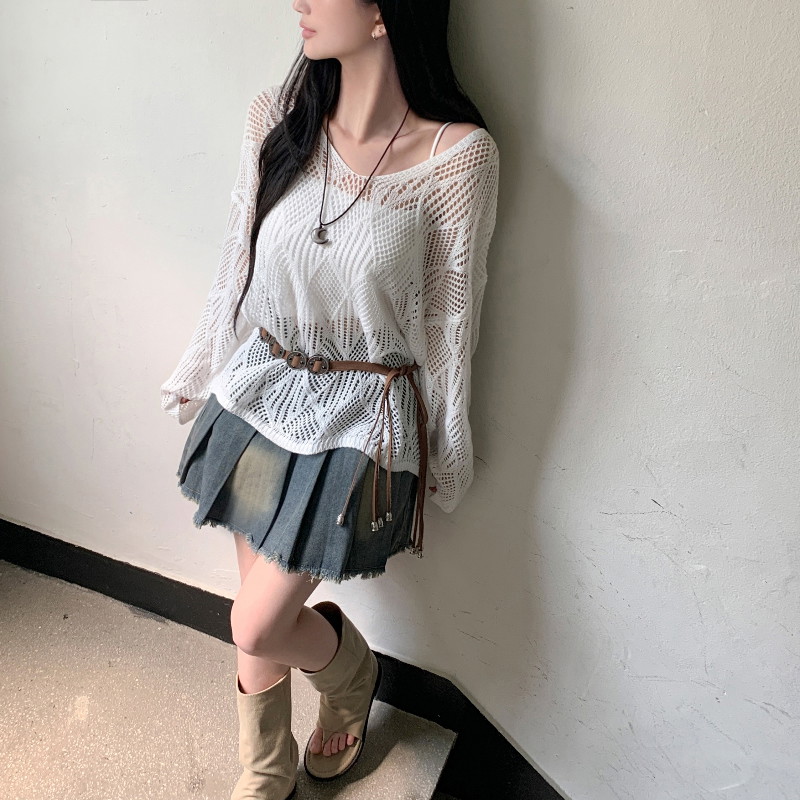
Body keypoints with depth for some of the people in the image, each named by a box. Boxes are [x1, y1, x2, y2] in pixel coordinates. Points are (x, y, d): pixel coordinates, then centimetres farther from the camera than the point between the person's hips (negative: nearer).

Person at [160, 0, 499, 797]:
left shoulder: (458, 155, -16)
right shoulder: (276, 118, -4)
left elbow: (450, 319, -8)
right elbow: (238, 266, 6)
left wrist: (444, 455, 0)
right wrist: (207, 377, 14)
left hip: (355, 421, -4)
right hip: (259, 391, 5)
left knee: (258, 629, 2)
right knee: (260, 613, 18)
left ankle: (350, 670, 40)